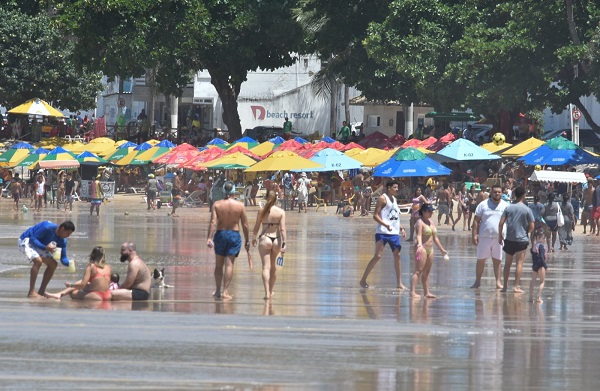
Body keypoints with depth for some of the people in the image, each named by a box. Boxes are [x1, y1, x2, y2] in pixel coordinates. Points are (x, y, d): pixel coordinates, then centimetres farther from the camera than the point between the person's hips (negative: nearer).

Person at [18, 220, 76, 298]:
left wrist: (69, 263, -26)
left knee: (53, 264, 1)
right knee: (38, 261, -31)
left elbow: (63, 258, -3)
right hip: (26, 241, -9)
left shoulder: (62, 240, -7)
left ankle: (41, 291, 7)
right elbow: (32, 239, -29)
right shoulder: (47, 228, -30)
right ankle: (31, 293, -28)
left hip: (38, 245, 9)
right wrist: (45, 248, -41)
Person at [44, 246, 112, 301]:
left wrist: (70, 285, 9)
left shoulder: (91, 266, -4)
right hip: (108, 296, 6)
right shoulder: (108, 267, 12)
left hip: (97, 296, -6)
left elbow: (82, 284, -9)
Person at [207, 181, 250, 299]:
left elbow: (213, 222, -13)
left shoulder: (217, 205, -4)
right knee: (229, 264, -1)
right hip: (234, 235, -1)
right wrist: (247, 240, 8)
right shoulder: (240, 205, -4)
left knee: (219, 265, 13)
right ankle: (225, 292, -7)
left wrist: (209, 238, -16)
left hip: (220, 234, 1)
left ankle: (218, 291, 22)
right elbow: (245, 225, -1)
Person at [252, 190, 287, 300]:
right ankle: (271, 291, 31)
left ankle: (267, 292, -16)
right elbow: (282, 229, -9)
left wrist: (254, 238, 17)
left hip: (264, 239, -2)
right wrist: (283, 244, -7)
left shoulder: (262, 211, -5)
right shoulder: (281, 212, -4)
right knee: (273, 266, 20)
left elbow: (256, 227, 1)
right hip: (276, 239, 2)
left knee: (266, 266, -4)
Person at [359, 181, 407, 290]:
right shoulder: (383, 198, -7)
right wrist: (385, 225, -25)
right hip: (382, 232, -8)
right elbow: (375, 216, -13)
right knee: (377, 256, -11)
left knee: (397, 255, 4)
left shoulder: (394, 199, 17)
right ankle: (363, 280, -3)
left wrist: (401, 228, 15)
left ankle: (399, 283, 8)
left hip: (394, 232, 8)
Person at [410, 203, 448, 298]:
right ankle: (412, 292, -17)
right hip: (422, 249, -8)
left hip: (430, 249, 8)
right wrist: (419, 244, -42)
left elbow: (435, 237, 24)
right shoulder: (420, 223, -10)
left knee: (426, 272, 12)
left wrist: (441, 249, 27)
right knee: (418, 271, -13)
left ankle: (426, 292, 15)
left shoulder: (431, 222, 16)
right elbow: (418, 235, -24)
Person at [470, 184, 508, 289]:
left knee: (497, 260, 5)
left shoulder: (505, 206, 5)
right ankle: (477, 281, 12)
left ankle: (498, 282, 9)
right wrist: (474, 235, -4)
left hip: (499, 237, 0)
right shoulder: (483, 205, 3)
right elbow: (476, 221, 3)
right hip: (484, 236, 0)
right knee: (481, 260, 4)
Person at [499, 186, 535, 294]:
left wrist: (500, 236, 7)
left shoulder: (508, 208, 1)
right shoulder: (527, 209, -5)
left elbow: (501, 223, -3)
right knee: (519, 263, -1)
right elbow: (531, 226, -5)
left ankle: (505, 286, 14)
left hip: (509, 239, 3)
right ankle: (517, 286, -6)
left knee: (508, 263, 12)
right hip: (522, 239, -3)